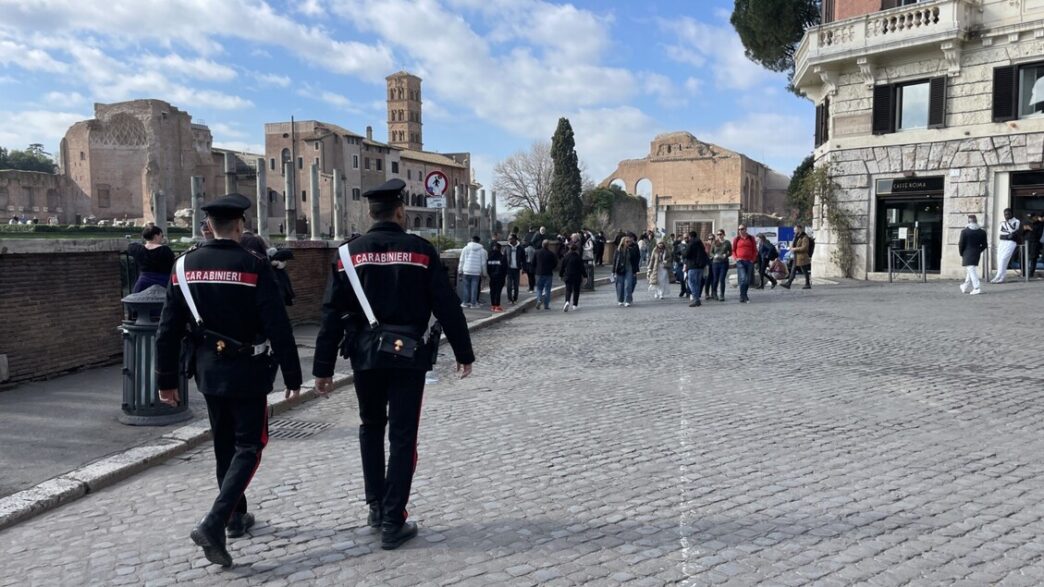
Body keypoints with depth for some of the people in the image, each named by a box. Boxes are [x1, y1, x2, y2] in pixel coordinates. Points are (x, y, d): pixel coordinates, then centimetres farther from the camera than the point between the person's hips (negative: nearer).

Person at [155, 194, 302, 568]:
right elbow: (278, 326, -15)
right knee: (249, 447, 3)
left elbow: (168, 329, 2)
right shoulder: (254, 266, -14)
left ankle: (236, 517, 31)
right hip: (247, 372, -5)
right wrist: (292, 375, -6)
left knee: (224, 446, 18)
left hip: (208, 371, 5)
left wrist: (167, 379, 10)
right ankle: (213, 524, -10)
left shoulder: (185, 265, 0)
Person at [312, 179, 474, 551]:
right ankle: (392, 523, 8)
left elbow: (332, 315, 0)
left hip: (365, 354, 2)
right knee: (402, 436, 4)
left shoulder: (349, 253, 1)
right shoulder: (421, 250, -4)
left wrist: (323, 368, 5)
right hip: (408, 353, -2)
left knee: (371, 426, 22)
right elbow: (447, 306, -4)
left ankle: (376, 507, 26)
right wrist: (464, 353, 6)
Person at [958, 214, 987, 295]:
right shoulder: (982, 232, 3)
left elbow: (961, 244, -7)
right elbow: (985, 245, 5)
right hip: (977, 254, 5)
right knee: (972, 270, 18)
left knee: (971, 270, -7)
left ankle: (976, 288, -17)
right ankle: (965, 287, 32)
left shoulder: (964, 231, -9)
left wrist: (961, 254, 6)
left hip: (967, 253, -5)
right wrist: (978, 251, 19)